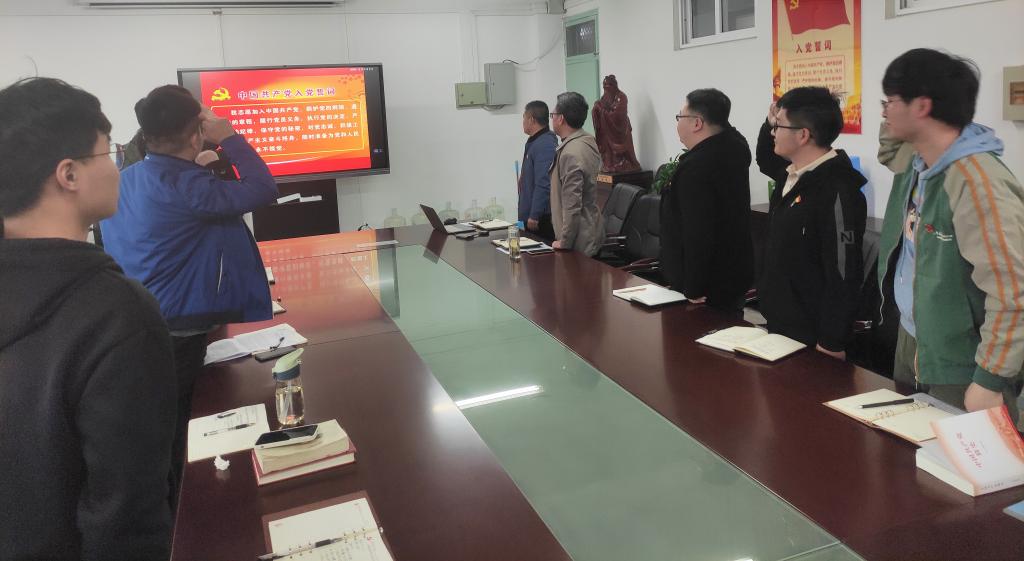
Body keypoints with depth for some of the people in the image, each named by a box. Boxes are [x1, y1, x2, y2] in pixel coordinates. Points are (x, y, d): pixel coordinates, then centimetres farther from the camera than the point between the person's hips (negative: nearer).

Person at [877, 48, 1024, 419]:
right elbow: (887, 154, 28)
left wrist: (991, 380, -24)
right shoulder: (915, 162, 1)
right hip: (910, 342, 9)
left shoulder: (977, 182, -26)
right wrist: (891, 125, 6)